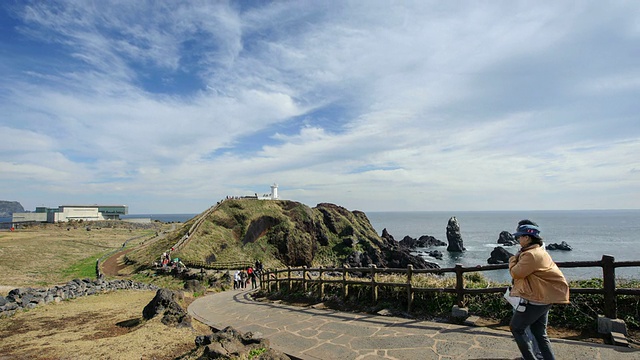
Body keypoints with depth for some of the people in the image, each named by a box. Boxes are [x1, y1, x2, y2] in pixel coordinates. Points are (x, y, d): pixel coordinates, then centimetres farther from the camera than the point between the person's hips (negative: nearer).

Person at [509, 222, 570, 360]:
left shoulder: (531, 255, -21)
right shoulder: (539, 251, 12)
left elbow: (516, 273, -17)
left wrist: (513, 259, -1)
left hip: (534, 300, -10)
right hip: (543, 298, 10)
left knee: (516, 328, 4)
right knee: (540, 333, 17)